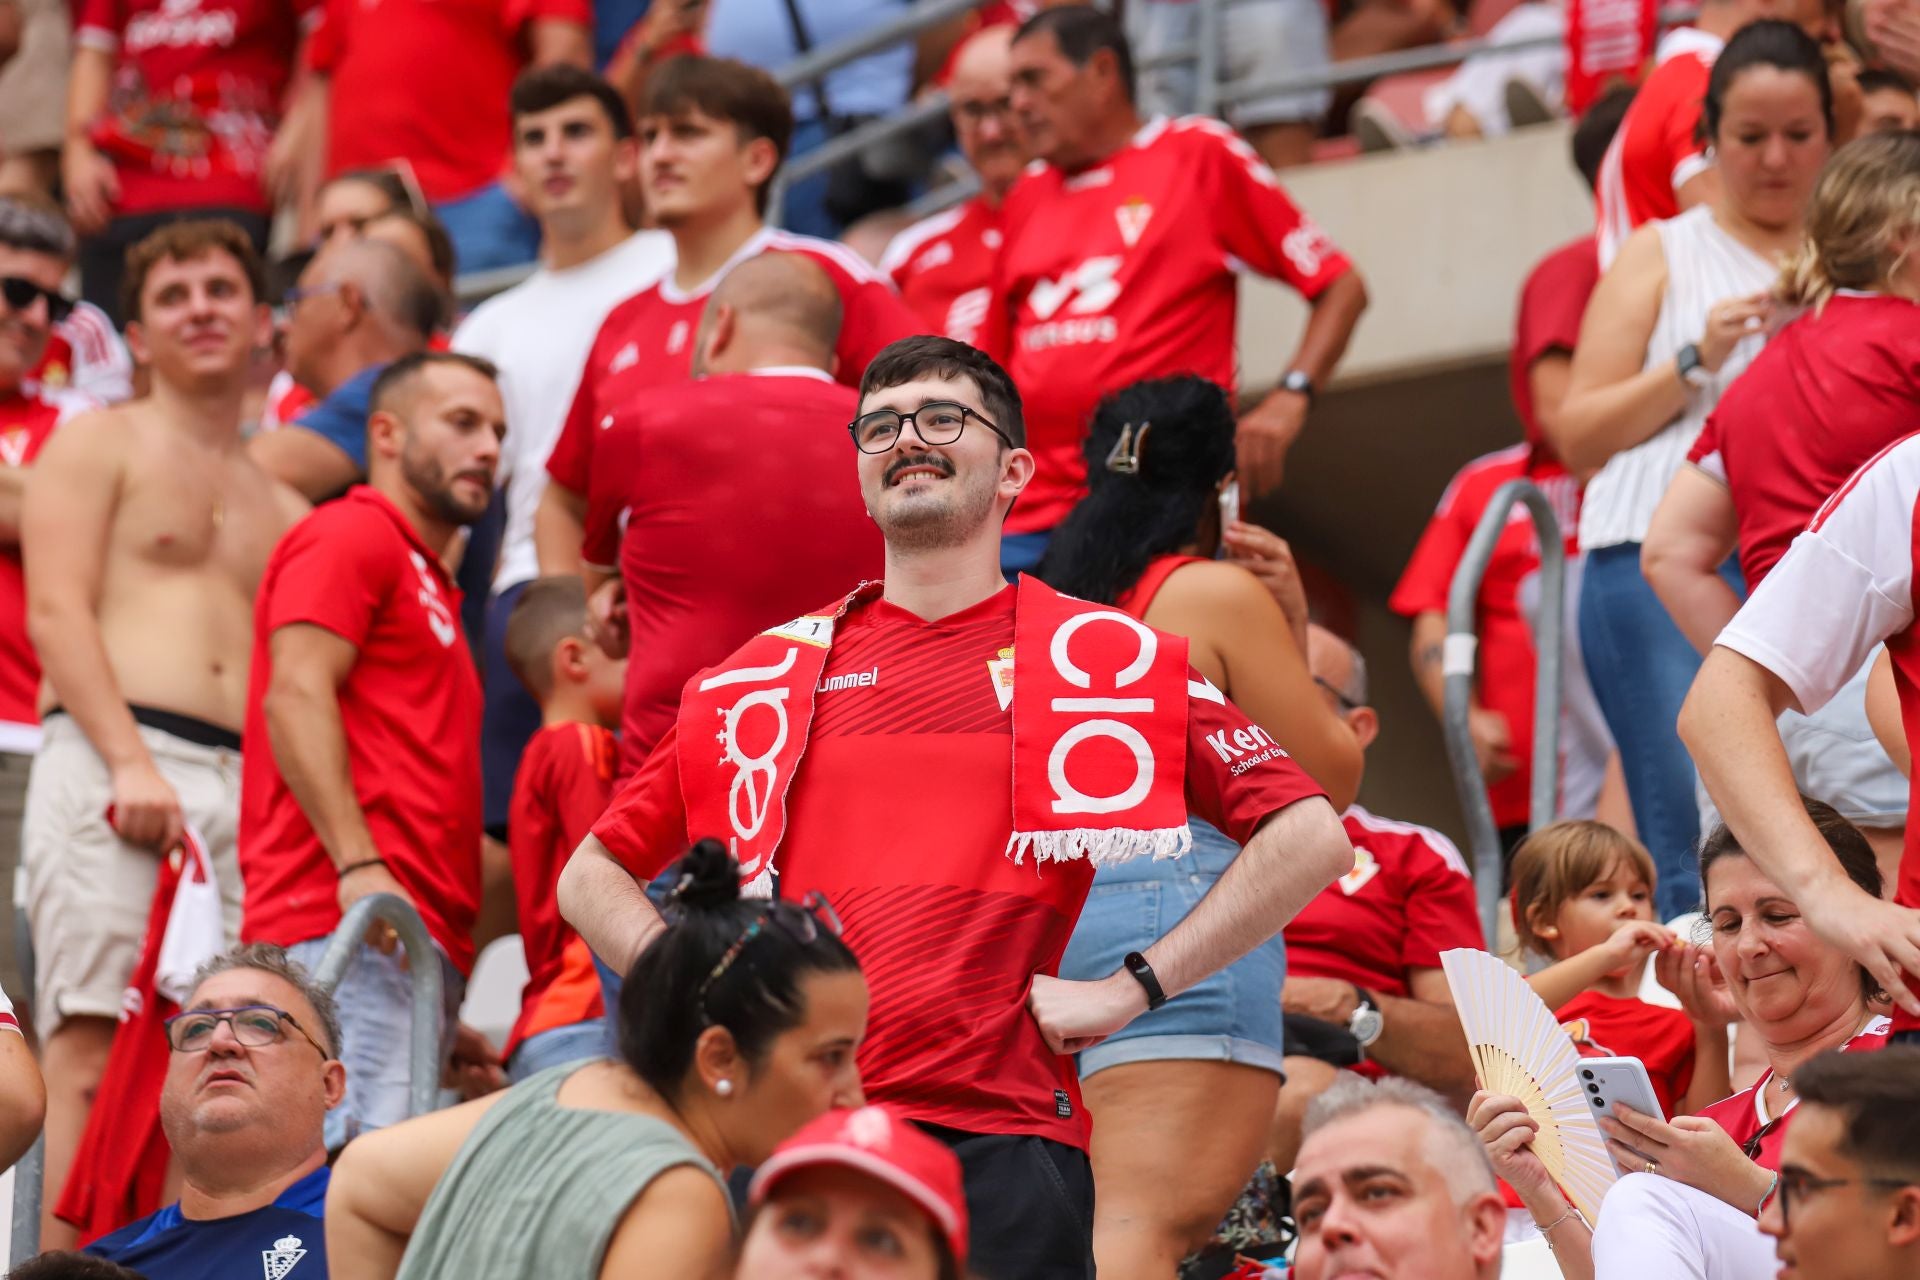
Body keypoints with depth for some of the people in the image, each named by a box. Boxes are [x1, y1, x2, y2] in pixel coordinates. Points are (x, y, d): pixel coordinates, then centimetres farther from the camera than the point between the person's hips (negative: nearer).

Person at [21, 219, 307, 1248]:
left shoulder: (283, 512, 27)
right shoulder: (100, 444, 12)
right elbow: (57, 610, -1)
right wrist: (130, 762, -14)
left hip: (245, 789, 5)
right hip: (107, 765, -5)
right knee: (93, 1048, -16)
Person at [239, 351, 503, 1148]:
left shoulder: (427, 583, 31)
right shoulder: (352, 536, 3)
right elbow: (295, 694, -11)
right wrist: (357, 865, -22)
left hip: (414, 941, 9)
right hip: (350, 932, -9)